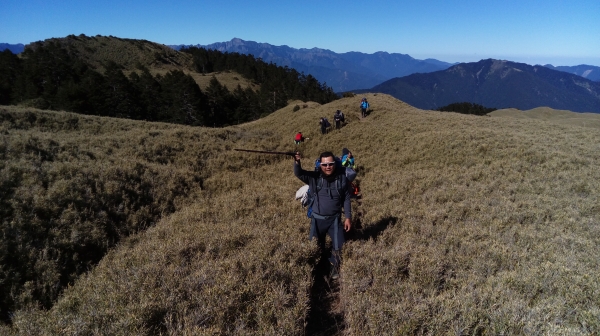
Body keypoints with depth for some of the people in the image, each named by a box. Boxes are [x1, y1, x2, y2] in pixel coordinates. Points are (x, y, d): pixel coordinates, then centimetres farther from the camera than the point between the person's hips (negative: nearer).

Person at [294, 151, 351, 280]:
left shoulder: (342, 178, -9)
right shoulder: (314, 177, -12)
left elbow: (346, 199, 0)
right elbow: (299, 173, -29)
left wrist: (348, 217, -2)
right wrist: (297, 162, -50)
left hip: (335, 219, 0)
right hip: (317, 219, 0)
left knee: (338, 246, 7)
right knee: (317, 246, 17)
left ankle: (335, 268, 34)